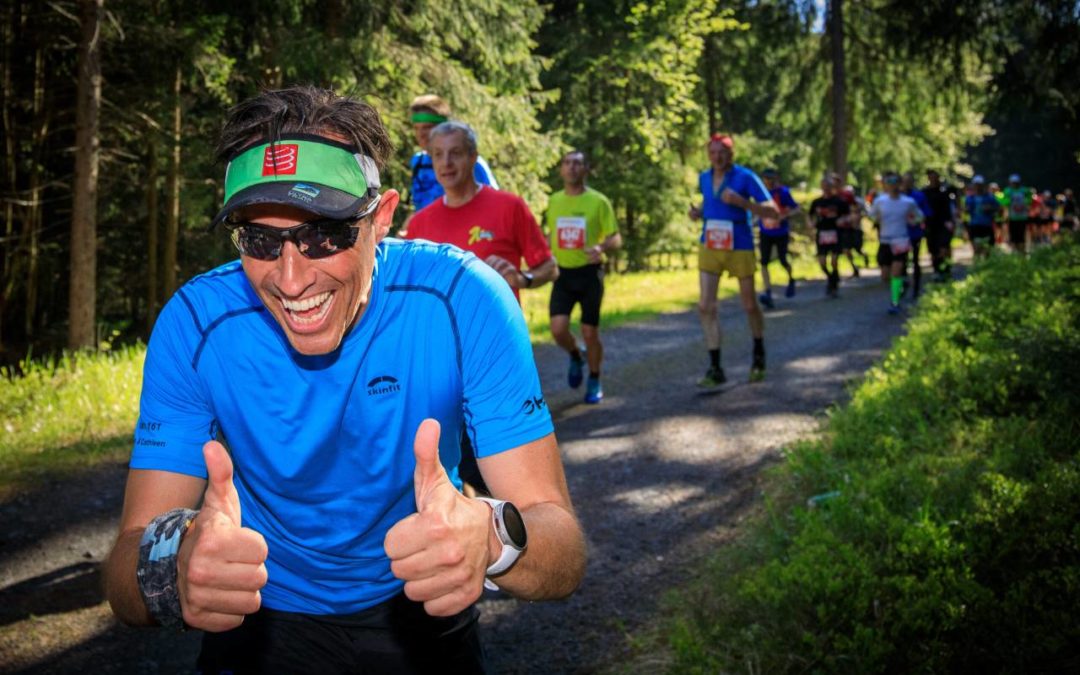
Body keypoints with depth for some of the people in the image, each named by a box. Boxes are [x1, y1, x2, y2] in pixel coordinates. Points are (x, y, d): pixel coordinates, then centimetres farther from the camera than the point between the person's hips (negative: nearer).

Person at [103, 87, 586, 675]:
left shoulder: (462, 301, -27)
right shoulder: (194, 326, -23)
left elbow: (564, 554, -29)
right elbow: (126, 565, -24)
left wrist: (491, 539, -52)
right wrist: (173, 563, -48)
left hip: (421, 610, 0)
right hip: (262, 619, 0)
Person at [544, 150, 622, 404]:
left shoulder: (598, 201, -5)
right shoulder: (554, 201, 7)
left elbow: (616, 238, -4)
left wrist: (601, 247, -25)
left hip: (589, 273, -3)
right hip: (562, 273, 3)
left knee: (590, 333, 1)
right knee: (558, 329, -12)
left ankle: (594, 382, 23)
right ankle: (576, 356, 22)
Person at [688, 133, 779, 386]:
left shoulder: (745, 177, -12)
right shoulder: (704, 178, 4)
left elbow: (773, 211, -16)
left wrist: (740, 201, -28)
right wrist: (697, 212, 1)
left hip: (740, 248, -4)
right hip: (709, 248, 4)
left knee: (749, 305, 11)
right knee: (706, 306, -7)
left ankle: (759, 356, 37)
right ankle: (715, 369, -1)